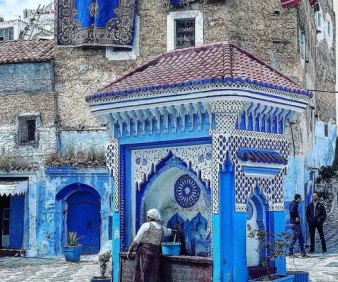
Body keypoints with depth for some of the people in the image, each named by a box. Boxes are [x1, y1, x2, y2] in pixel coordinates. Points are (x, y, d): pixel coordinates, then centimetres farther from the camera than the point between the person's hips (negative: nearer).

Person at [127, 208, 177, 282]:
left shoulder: (146, 225, 0)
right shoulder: (162, 228, 16)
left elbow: (137, 239, -6)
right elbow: (169, 231, 40)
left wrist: (130, 250, -2)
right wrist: (174, 231, 62)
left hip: (144, 251, -4)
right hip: (155, 253, 4)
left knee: (143, 273, -3)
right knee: (152, 276, 7)